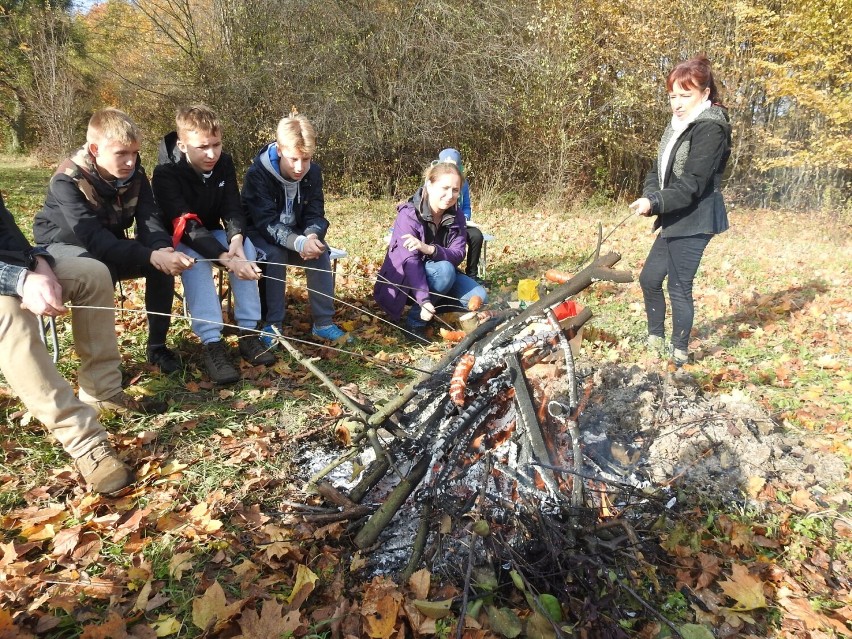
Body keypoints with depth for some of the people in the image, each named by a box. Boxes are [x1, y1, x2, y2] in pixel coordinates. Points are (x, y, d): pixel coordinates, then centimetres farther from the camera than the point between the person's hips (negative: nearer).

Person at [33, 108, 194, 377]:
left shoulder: (134, 173, -11)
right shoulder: (68, 181, -27)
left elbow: (149, 218, -21)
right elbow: (94, 238, -38)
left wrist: (162, 249, -44)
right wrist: (150, 256, -51)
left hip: (110, 246, 5)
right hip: (63, 246, -5)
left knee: (162, 259, -20)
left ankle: (157, 345, -8)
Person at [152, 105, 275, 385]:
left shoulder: (224, 164, -8)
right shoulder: (166, 174, -25)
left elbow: (233, 208, -12)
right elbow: (187, 226, -35)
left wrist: (236, 238, -37)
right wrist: (227, 259, -49)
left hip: (212, 233, 4)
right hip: (176, 241, -4)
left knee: (246, 246, -27)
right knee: (196, 258, -37)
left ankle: (248, 333, -26)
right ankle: (212, 343, -40)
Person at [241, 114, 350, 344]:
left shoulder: (313, 172, -10)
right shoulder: (258, 174, -25)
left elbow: (315, 215, -9)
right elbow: (267, 222, -31)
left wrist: (312, 236, -34)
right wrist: (299, 243, -49)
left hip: (297, 233, 4)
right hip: (261, 233, -3)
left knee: (320, 252, -24)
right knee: (274, 255, -34)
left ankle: (323, 323, -16)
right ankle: (272, 324, -21)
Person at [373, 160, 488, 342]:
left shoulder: (456, 216, -8)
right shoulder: (409, 215, -24)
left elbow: (458, 255, -17)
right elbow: (410, 262, -31)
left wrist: (429, 249, -37)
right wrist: (424, 300, -41)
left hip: (438, 274, 5)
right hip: (406, 279, -5)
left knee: (478, 297, -16)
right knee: (444, 270, -34)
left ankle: (434, 309, 5)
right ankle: (415, 320, -16)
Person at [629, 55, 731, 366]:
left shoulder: (710, 129, -14)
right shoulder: (677, 126, 14)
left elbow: (692, 184, -21)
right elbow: (658, 170, 12)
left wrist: (656, 204, -30)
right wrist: (650, 196, -7)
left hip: (694, 221, -9)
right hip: (674, 219, 9)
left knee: (679, 288, -3)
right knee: (649, 278, 15)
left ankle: (680, 353, 13)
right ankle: (655, 339, 32)